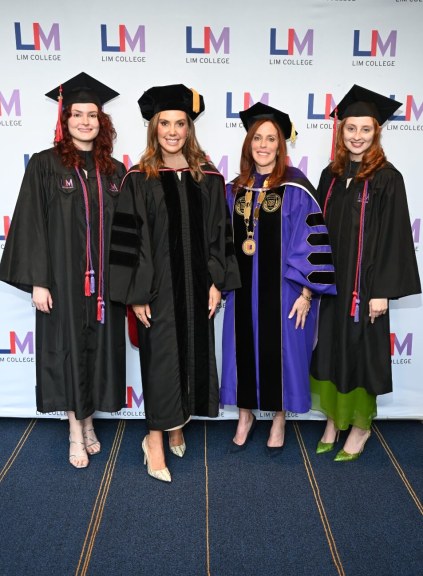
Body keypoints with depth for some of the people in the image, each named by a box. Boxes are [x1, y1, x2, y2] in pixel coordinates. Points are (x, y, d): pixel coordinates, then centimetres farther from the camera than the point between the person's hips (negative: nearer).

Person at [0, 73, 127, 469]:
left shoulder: (115, 172, 7)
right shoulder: (45, 165, -2)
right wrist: (37, 281, -12)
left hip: (103, 282, 3)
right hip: (63, 279, -3)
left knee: (99, 350, 10)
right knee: (68, 349, 5)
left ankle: (88, 423, 28)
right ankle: (76, 432, 20)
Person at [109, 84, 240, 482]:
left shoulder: (209, 179, 5)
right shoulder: (138, 180, -4)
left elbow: (219, 235, 6)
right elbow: (127, 240, -6)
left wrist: (216, 282, -1)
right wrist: (136, 294, -11)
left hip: (197, 286, 3)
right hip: (157, 287, -3)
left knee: (193, 354, 11)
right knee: (160, 357, 1)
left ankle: (177, 427, 31)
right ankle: (155, 439, 15)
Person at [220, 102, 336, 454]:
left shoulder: (296, 188, -8)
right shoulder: (235, 189, 6)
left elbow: (311, 241, -10)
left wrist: (307, 292, -14)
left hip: (283, 289, -4)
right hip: (243, 289, 4)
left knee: (280, 351, 7)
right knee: (245, 350, 11)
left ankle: (279, 420, 28)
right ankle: (246, 416, 30)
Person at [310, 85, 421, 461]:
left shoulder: (387, 178, -7)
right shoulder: (331, 176, 7)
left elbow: (393, 236, -10)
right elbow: (320, 229, 10)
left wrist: (383, 290, -14)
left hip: (365, 282, -5)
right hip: (330, 279, 5)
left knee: (360, 349, 4)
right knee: (330, 347, 11)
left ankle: (361, 425, 24)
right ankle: (334, 419, 28)